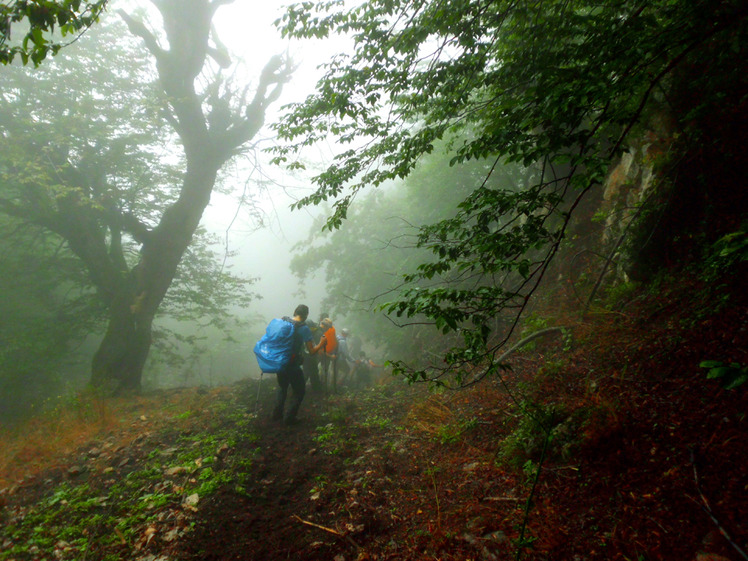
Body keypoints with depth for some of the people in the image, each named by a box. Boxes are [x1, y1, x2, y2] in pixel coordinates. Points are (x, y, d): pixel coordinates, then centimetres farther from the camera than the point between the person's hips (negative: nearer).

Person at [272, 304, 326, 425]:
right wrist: (321, 343, 3)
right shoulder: (304, 328, -14)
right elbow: (312, 351, -14)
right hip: (293, 366, -6)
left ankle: (277, 414, 30)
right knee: (299, 391, 14)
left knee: (282, 388, 28)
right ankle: (289, 417, 13)